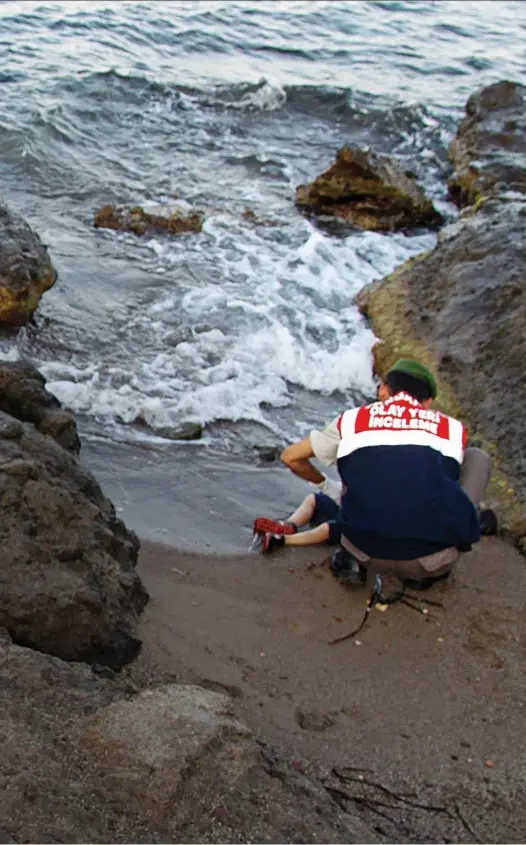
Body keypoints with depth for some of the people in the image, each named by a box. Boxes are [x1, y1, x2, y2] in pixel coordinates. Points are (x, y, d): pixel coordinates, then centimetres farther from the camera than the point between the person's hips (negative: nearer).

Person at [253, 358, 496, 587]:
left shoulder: (353, 419, 13)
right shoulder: (453, 428, 14)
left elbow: (291, 457, 23)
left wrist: (323, 483, 44)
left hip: (371, 556, 2)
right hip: (433, 562, -2)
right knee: (476, 456, 22)